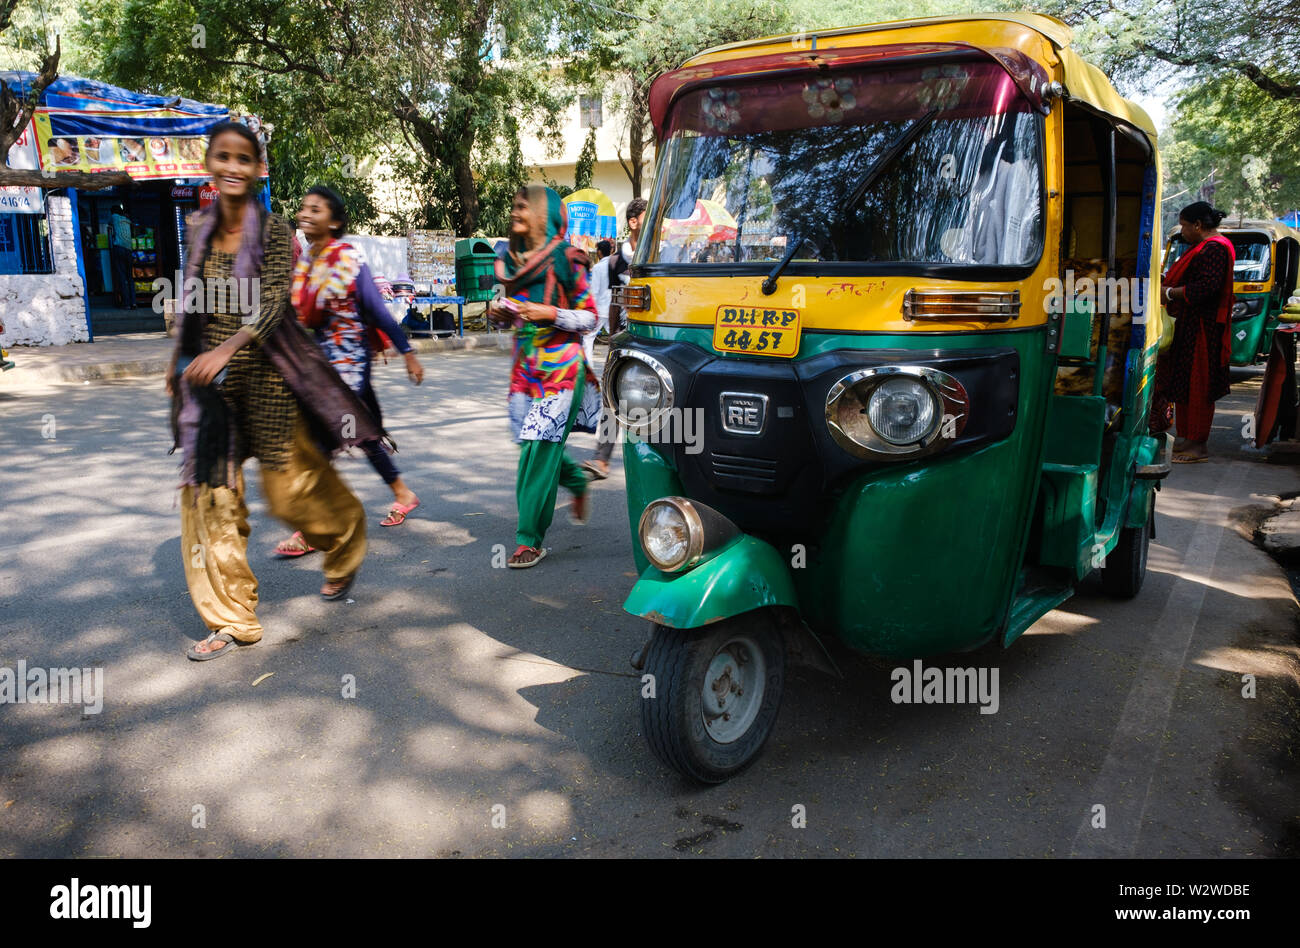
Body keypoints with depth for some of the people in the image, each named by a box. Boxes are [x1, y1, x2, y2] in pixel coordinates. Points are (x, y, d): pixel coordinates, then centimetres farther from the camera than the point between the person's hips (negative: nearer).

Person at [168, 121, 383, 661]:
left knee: (289, 489, 3)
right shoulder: (198, 228, 8)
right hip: (209, 379, 5)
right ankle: (231, 620, 15)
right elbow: (192, 303, 17)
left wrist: (226, 350, -33)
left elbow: (273, 303, -19)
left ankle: (346, 551, 36)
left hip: (266, 376, -5)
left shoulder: (273, 230, -8)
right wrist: (180, 359, 20)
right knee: (210, 495, 4)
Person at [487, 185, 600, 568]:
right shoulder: (511, 260, 11)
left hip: (561, 366, -6)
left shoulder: (564, 259, -7)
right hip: (525, 365, 6)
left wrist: (550, 314, -17)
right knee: (536, 443, 10)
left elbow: (589, 317, -4)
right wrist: (498, 313, 1)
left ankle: (530, 539, -1)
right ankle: (577, 482, 41)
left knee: (539, 449, -9)